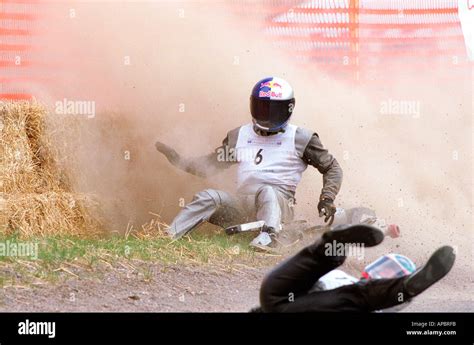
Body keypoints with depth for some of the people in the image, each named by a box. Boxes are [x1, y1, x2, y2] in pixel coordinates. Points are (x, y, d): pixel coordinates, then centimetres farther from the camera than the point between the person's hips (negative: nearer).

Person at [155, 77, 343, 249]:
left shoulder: (299, 138, 7)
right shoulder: (239, 136, 19)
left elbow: (332, 168, 12)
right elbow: (210, 165, 27)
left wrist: (327, 199, -3)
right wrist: (179, 161, 12)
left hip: (278, 205, -4)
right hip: (242, 207, 4)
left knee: (267, 192, -37)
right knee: (208, 197, -22)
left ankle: (267, 238, -61)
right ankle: (167, 237, -31)